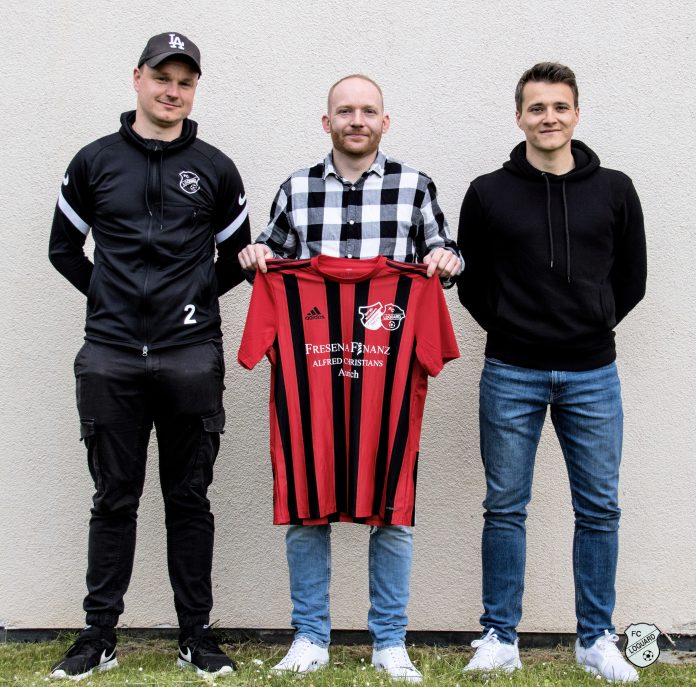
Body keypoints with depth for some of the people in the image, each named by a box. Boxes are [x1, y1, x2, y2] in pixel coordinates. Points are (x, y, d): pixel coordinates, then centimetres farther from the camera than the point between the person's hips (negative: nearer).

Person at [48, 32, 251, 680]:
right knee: (114, 499, 6)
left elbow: (237, 256, 15)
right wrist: (107, 294, 6)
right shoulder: (95, 162, 8)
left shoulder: (214, 169, 7)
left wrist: (197, 298, 4)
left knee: (189, 499, 6)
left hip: (191, 356, 0)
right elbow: (64, 248, 15)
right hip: (110, 358, 0)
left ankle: (196, 635, 15)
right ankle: (99, 635, 16)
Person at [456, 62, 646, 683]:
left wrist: (593, 328, 4)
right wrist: (509, 328, 2)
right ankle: (501, 637, 17)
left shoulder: (614, 191, 5)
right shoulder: (489, 193, 2)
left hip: (592, 375, 1)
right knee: (505, 508, 5)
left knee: (599, 509, 6)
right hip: (511, 375, -1)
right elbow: (470, 280, 8)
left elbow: (631, 279, 11)